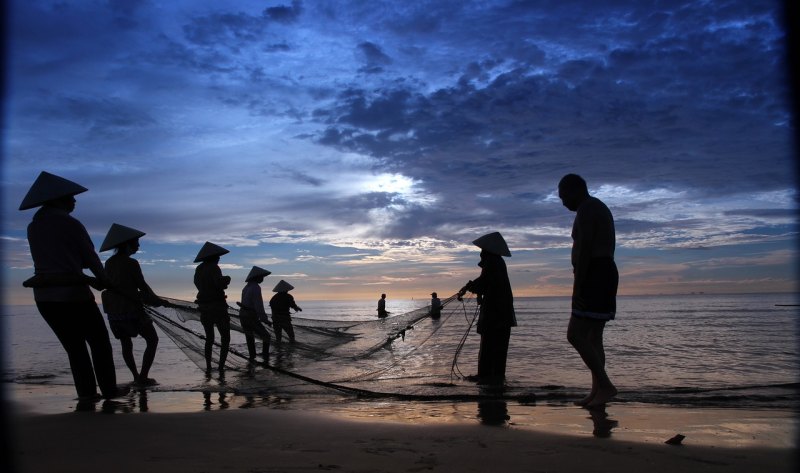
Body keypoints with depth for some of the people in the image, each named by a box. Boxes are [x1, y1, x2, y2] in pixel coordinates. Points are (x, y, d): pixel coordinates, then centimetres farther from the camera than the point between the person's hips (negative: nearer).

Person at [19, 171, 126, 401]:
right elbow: (90, 258, -3)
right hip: (73, 294, -6)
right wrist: (103, 280, 15)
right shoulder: (70, 223, -8)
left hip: (44, 297, 6)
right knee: (99, 342, 9)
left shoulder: (33, 227, 12)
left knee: (74, 346, 14)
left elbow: (54, 260, 13)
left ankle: (86, 392, 10)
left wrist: (90, 279, 14)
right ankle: (109, 389, 10)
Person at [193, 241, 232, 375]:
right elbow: (220, 283, -28)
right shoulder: (214, 268, -14)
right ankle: (221, 366, -4)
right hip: (218, 307, -6)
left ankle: (208, 367, 12)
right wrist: (227, 279, -7)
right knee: (225, 338, 7)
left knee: (209, 338, 20)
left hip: (204, 308, 6)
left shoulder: (198, 269, 7)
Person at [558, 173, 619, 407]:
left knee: (575, 335, -12)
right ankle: (597, 391, 9)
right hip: (605, 274, 11)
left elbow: (584, 249, -19)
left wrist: (577, 287, -21)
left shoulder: (586, 208, -10)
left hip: (594, 277, -11)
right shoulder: (600, 210, 23)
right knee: (592, 337, 9)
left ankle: (605, 385, -11)